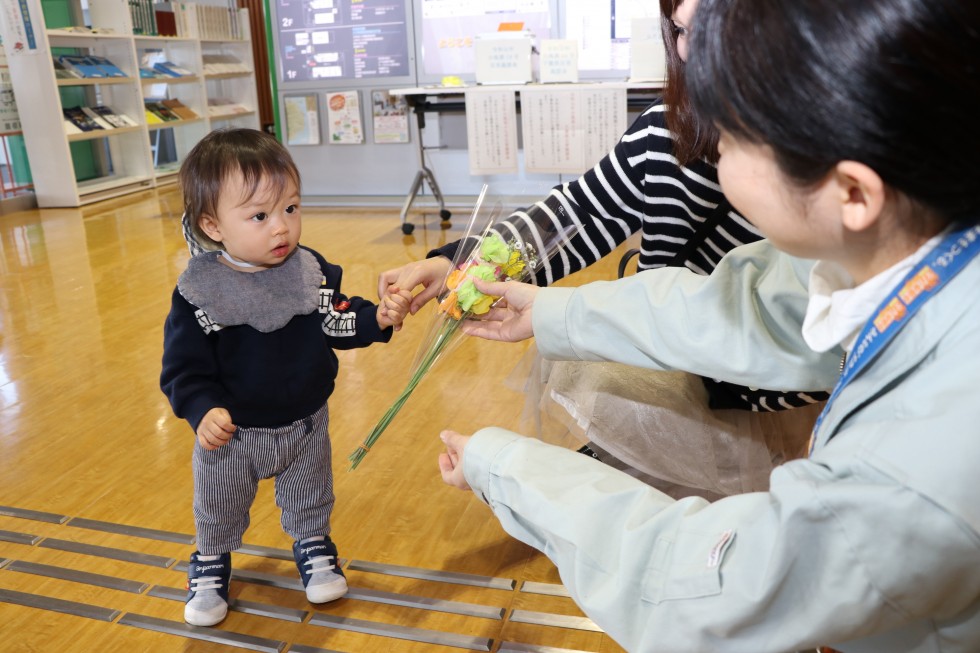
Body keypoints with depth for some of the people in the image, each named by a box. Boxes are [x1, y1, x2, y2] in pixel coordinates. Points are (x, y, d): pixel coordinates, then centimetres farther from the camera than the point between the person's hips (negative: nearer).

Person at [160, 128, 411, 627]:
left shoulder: (312, 271, -13)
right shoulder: (198, 292, -22)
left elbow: (338, 326, -5)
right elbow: (184, 368, -19)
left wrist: (378, 319, -21)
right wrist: (204, 412, -35)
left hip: (305, 424, 2)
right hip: (230, 435, -1)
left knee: (309, 499, 23)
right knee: (217, 510, 23)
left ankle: (313, 547, 50)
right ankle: (212, 561, 50)